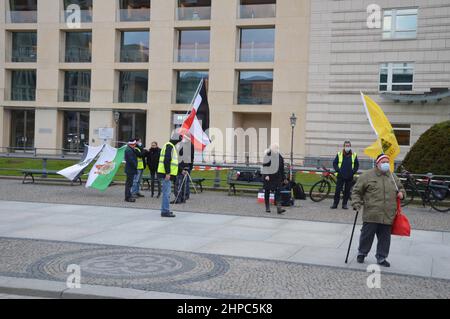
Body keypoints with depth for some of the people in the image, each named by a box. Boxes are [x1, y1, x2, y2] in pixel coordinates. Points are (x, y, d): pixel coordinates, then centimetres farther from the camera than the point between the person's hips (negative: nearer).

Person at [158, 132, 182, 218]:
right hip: (166, 174, -11)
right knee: (167, 192, -8)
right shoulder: (169, 146, -13)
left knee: (167, 192, 15)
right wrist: (167, 173, -24)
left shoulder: (171, 146, 20)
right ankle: (165, 211, -7)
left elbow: (172, 161, 27)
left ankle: (165, 210, 22)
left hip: (167, 174, 11)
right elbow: (166, 160, -22)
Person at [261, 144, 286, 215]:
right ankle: (267, 208, 17)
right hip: (268, 177, -3)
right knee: (267, 192, 5)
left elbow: (282, 169, 13)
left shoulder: (280, 157, 6)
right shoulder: (267, 156, -7)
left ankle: (279, 208, -14)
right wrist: (266, 175, -21)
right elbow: (265, 166, -11)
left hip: (277, 177, 3)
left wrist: (283, 178, 13)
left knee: (278, 192, -8)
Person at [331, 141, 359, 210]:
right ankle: (335, 203, 4)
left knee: (347, 191, 5)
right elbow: (334, 163, 8)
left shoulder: (354, 155, 6)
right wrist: (338, 170, -5)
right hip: (341, 176, -1)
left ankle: (344, 204, 14)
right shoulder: (339, 154, 4)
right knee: (338, 190, -3)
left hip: (349, 177, 1)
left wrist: (353, 172, -1)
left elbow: (357, 165, 12)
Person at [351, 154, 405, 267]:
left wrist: (401, 193, 8)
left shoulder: (393, 178, 13)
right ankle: (362, 253, 26)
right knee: (367, 235, 5)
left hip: (388, 216, 4)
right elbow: (356, 191, 2)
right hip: (371, 215, -4)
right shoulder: (367, 176, -1)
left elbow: (401, 188, 30)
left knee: (385, 238, 8)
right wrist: (356, 204, -9)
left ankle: (381, 258, 22)